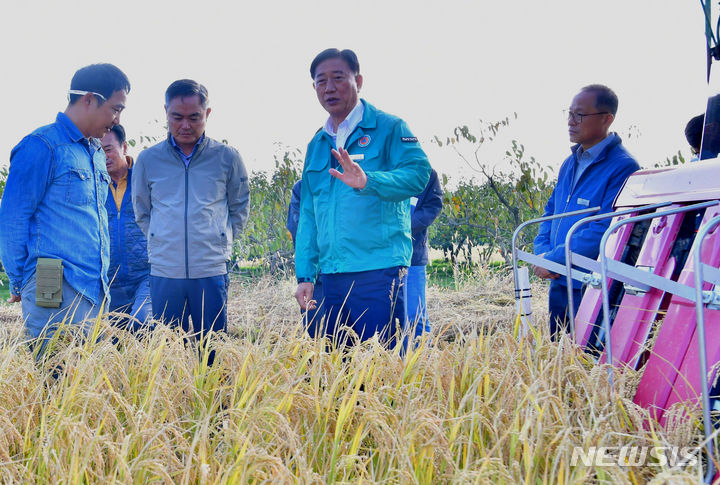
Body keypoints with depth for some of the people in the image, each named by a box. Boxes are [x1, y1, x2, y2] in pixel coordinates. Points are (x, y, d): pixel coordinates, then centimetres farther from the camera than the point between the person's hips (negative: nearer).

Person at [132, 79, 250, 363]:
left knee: (212, 351, 1)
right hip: (164, 273, 1)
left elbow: (240, 207, 15)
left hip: (211, 272, -1)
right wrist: (161, 243, 10)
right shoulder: (148, 160, 6)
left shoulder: (227, 158, 4)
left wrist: (221, 241, 7)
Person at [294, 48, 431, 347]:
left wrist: (367, 181, -32)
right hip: (331, 276, 6)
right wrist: (305, 275, 10)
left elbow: (418, 174, -16)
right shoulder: (317, 145, 18)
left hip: (379, 270, -6)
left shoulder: (388, 129, 1)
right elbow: (307, 214, 18)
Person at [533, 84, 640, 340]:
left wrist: (554, 259, -17)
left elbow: (605, 230, -21)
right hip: (559, 282, 8)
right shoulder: (571, 163, 14)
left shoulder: (622, 168, -14)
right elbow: (551, 211, 20)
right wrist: (542, 251, 1)